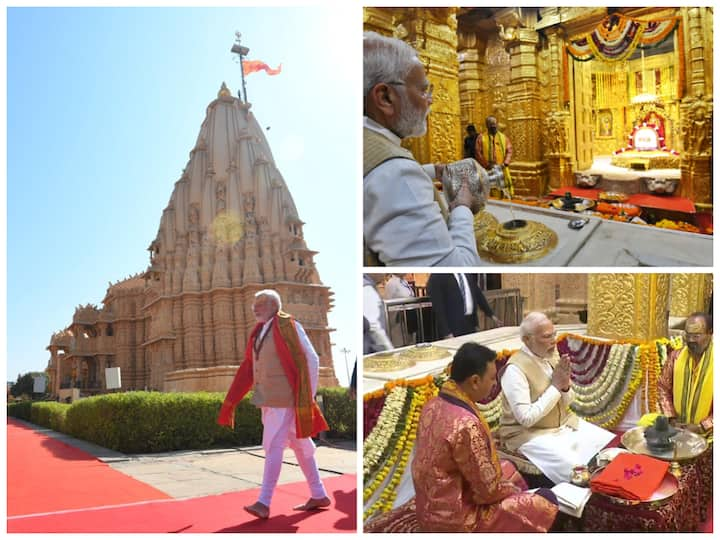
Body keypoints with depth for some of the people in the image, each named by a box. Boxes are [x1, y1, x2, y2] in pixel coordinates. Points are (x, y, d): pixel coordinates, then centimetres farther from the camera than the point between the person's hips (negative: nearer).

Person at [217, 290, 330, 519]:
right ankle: (319, 495, 21)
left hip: (284, 398, -8)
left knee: (273, 446, -9)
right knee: (300, 446, 12)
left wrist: (308, 397, -13)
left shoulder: (289, 326, -9)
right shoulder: (259, 332, 13)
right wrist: (231, 401, 10)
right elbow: (249, 368, 14)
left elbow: (311, 360, -10)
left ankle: (264, 503, -5)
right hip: (268, 398, 8)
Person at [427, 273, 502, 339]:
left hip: (471, 324, 6)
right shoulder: (437, 278, -13)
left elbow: (477, 293, 17)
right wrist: (446, 333, -19)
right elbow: (438, 308, -15)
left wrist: (491, 315, 14)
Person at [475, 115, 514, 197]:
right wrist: (487, 165, -12)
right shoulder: (481, 138, 5)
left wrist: (505, 163, -9)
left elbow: (509, 151, 8)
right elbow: (478, 153, -2)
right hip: (487, 171, -3)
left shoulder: (503, 137, 13)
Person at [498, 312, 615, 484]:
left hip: (565, 423, 8)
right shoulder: (515, 369, -21)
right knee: (573, 468, -27)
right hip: (530, 433, -8)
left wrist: (565, 386, -14)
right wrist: (555, 387, -21)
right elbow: (526, 418, -25)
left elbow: (568, 402, 10)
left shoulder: (552, 355, 1)